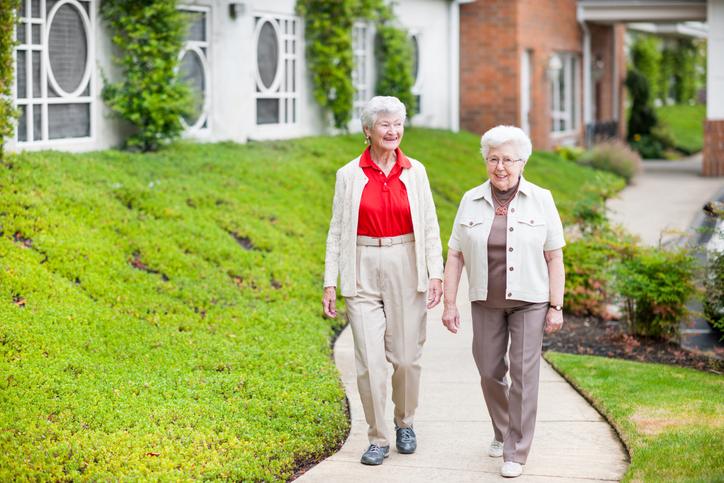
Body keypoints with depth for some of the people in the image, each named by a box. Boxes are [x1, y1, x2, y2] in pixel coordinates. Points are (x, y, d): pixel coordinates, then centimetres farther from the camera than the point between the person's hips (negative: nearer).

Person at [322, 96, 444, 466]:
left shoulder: (415, 171, 4)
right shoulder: (349, 175, 2)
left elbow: (430, 226, 6)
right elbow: (337, 230, 5)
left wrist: (436, 273, -3)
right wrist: (330, 282, 1)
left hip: (406, 270, 1)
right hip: (363, 272, -1)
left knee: (405, 356, 5)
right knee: (369, 358, -6)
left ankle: (405, 422, 30)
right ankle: (378, 439, 7)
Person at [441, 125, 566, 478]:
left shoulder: (541, 201, -7)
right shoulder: (472, 202, -2)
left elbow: (554, 257, -6)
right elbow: (455, 256, 1)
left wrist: (556, 307, -9)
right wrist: (449, 303, -4)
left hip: (529, 300, -2)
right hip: (487, 302, 3)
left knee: (523, 373, -5)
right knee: (489, 371, 8)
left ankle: (516, 453, 1)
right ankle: (503, 431, 32)